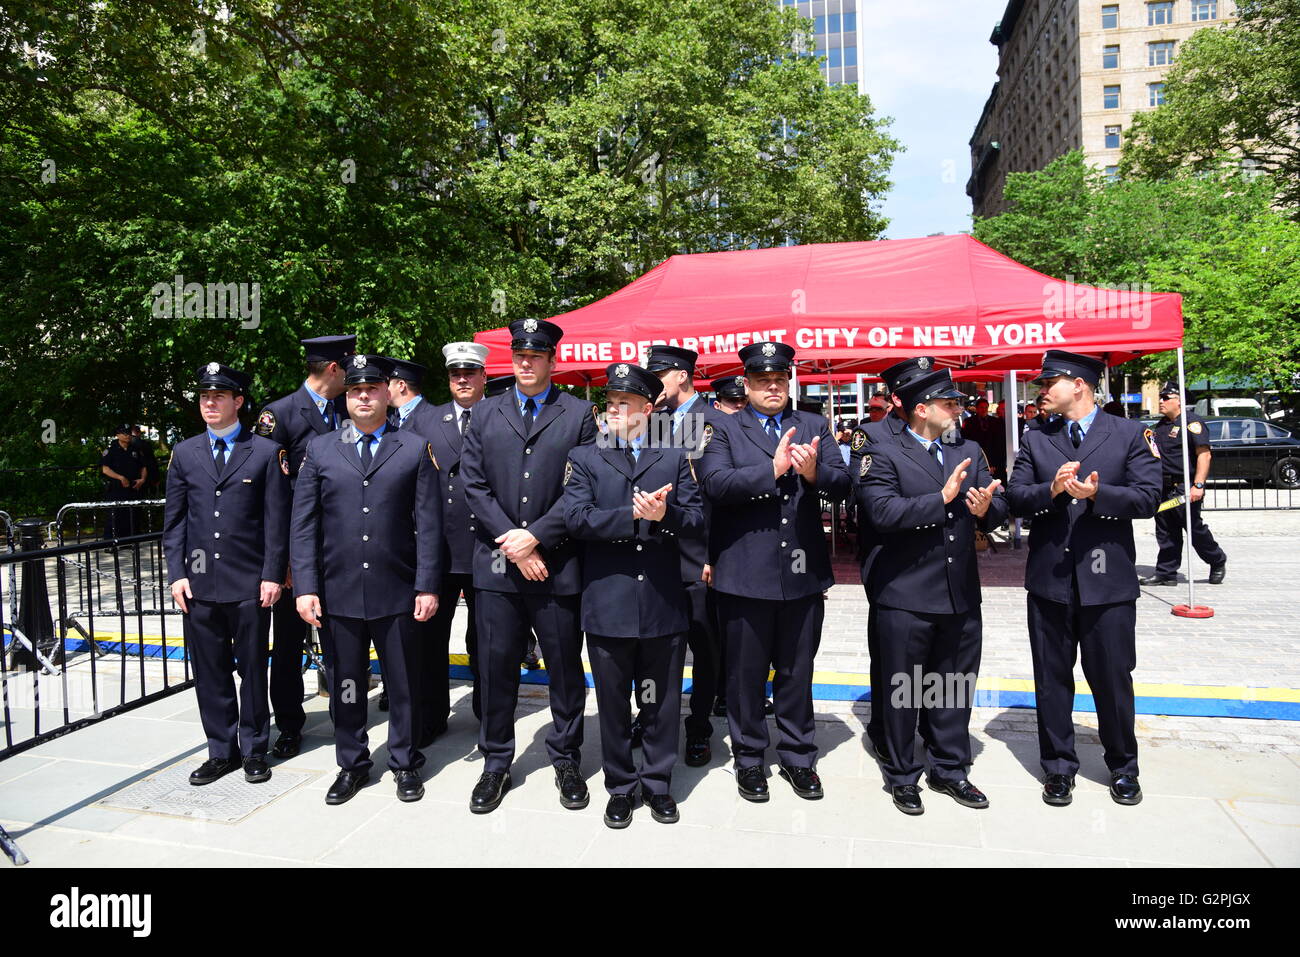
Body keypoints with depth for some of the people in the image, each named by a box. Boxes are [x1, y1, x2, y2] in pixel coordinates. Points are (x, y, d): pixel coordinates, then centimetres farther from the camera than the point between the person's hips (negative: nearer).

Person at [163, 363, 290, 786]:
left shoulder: (267, 452, 0)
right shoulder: (184, 453, 10)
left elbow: (277, 520, -2)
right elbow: (174, 520, 11)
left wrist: (272, 575, -8)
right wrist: (176, 573, 2)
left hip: (249, 584, -3)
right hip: (199, 583, 3)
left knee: (252, 668, 7)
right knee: (209, 670, 10)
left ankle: (254, 751, 21)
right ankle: (221, 751, 24)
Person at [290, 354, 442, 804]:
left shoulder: (416, 449, 3)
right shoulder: (319, 450, 7)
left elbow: (428, 523, -1)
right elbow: (303, 525, 4)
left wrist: (427, 586, -6)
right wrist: (305, 587, -3)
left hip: (397, 593, -1)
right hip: (338, 593, 1)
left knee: (404, 684, 9)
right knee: (345, 685, 12)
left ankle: (405, 763, 27)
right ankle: (352, 764, 31)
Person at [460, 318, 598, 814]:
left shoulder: (579, 414, 3)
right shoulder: (485, 414, 11)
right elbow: (473, 484, 3)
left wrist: (535, 535, -13)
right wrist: (513, 545, -8)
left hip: (557, 563, -2)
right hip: (496, 565, 2)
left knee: (565, 667, 8)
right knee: (496, 666, 9)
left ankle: (567, 760, 26)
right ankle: (496, 764, 26)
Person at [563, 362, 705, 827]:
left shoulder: (676, 458, 9)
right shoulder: (584, 458, 6)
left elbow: (697, 519, 0)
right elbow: (576, 518, -9)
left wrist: (666, 515, -20)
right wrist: (636, 517, -16)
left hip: (665, 604, 1)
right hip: (607, 605, 0)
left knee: (662, 702, 12)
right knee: (614, 704, 12)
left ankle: (657, 784, 31)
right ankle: (621, 787, 30)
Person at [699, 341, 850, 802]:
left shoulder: (815, 427, 10)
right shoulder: (724, 430, 2)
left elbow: (841, 484, -1)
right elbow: (715, 483, -15)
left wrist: (815, 473, -22)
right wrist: (772, 470, -23)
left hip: (803, 574, 2)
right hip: (745, 574, -2)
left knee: (797, 673, 14)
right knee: (745, 674, 11)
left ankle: (797, 757, 31)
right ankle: (749, 759, 28)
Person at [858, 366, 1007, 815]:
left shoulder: (969, 450, 12)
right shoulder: (884, 455, -6)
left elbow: (999, 504, 6)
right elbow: (884, 512, -20)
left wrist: (986, 508, -16)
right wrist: (941, 498, -19)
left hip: (962, 595, 5)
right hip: (906, 597, -5)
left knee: (955, 688, 16)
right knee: (902, 691, 8)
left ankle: (949, 769, 34)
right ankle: (902, 776, 24)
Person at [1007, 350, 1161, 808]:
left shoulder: (1130, 434, 2)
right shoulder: (1035, 440, 9)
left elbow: (1147, 498, -6)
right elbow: (1015, 497, 1)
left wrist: (1097, 493, -21)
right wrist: (1052, 488, -17)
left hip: (1108, 580, -2)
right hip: (1050, 580, 2)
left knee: (1112, 678, 8)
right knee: (1052, 679, 10)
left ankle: (1122, 767, 30)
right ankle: (1059, 767, 25)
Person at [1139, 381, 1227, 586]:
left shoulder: (1192, 422, -10)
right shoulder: (1161, 425, 16)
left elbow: (1204, 455, -18)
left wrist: (1198, 485, -24)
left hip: (1184, 487, -8)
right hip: (1163, 488, 8)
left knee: (1195, 528, 0)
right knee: (1166, 533, 9)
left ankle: (1218, 562, 23)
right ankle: (1166, 573, 14)